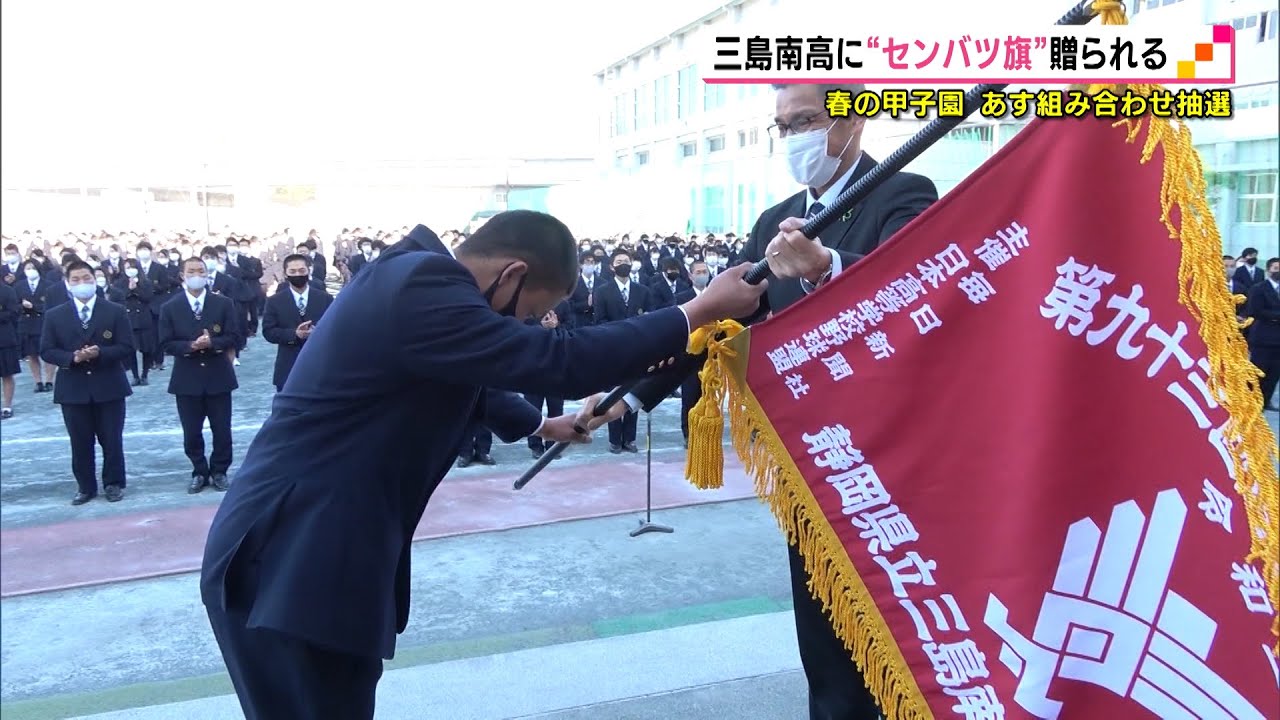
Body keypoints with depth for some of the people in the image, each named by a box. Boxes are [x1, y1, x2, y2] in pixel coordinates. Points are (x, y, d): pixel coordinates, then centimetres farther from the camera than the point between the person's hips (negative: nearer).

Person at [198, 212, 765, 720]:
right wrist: (699, 313, -19)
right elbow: (558, 360, -26)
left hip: (307, 554, 10)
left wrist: (541, 425, 42)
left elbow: (464, 382, 30)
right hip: (288, 567, -10)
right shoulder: (422, 291, -21)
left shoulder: (415, 276, 12)